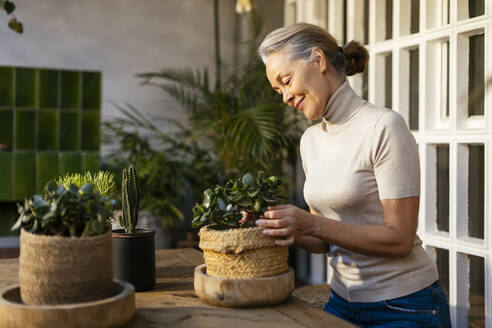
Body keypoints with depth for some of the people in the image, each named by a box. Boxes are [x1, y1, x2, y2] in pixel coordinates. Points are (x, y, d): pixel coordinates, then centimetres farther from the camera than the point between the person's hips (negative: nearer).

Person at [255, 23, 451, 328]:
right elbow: (325, 241, 9)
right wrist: (288, 231, -10)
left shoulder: (384, 126, -16)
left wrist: (311, 223, -23)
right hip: (343, 300, 6)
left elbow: (399, 238, -18)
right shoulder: (311, 139, 6)